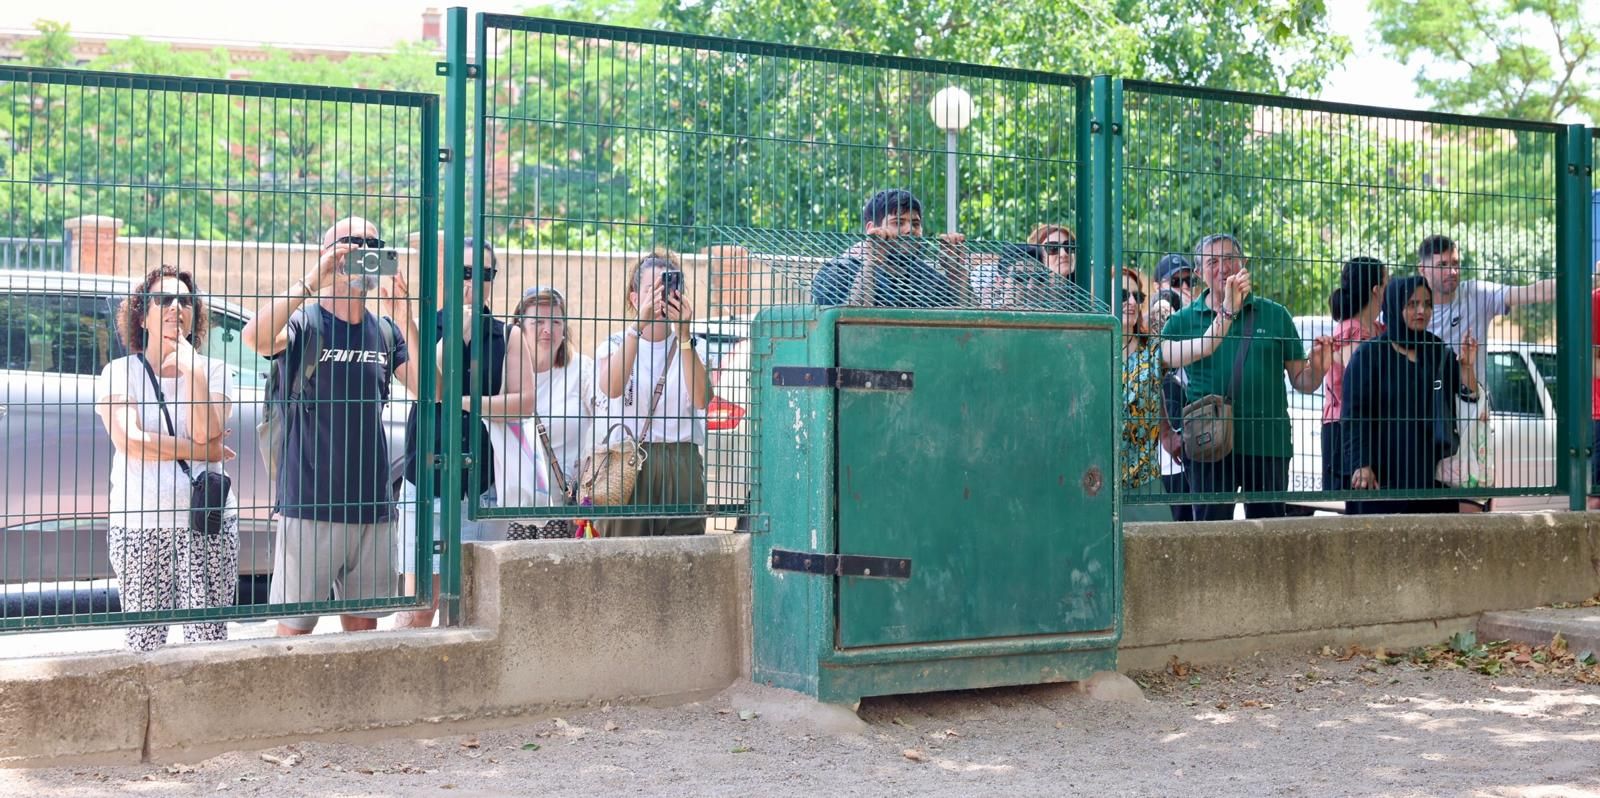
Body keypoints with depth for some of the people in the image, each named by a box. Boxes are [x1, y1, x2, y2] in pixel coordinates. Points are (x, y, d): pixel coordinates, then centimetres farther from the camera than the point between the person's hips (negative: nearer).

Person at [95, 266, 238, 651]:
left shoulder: (214, 370, 9)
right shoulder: (120, 372, 4)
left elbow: (206, 432, -7)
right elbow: (128, 440, -10)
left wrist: (191, 367, -8)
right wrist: (201, 451, -7)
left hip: (207, 521, 1)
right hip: (140, 522, -1)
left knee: (208, 636, -5)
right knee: (145, 641, 1)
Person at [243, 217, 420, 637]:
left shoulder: (386, 331, 10)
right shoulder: (303, 321, -4)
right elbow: (256, 337, -26)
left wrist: (408, 321, -12)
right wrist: (312, 281, -28)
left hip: (373, 504, 5)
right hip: (309, 503, -5)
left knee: (363, 622, 13)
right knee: (296, 623, 1)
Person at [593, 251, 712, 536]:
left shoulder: (691, 348, 11)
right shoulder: (614, 344, 8)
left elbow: (701, 399, -10)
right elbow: (611, 388, -15)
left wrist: (683, 334, -17)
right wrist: (638, 324, -22)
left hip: (682, 468, 1)